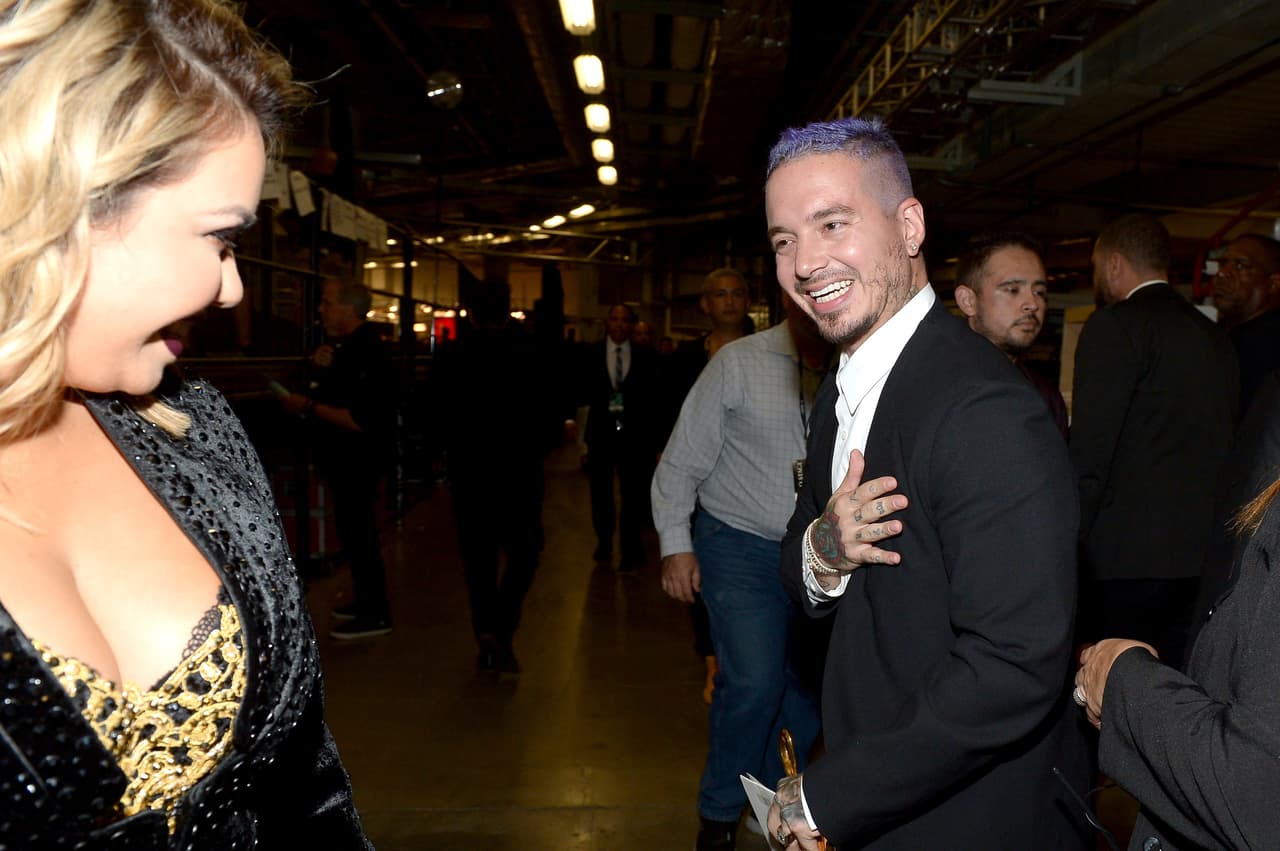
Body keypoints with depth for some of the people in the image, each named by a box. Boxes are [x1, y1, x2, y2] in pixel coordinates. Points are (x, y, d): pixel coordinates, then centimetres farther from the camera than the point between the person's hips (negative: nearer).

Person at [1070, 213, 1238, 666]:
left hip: (1130, 557, -8)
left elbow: (1090, 454, -15)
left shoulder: (1115, 326, -8)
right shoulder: (1216, 336, 16)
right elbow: (1224, 446, 17)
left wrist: (1068, 549, -11)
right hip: (1207, 555, 8)